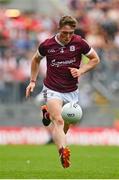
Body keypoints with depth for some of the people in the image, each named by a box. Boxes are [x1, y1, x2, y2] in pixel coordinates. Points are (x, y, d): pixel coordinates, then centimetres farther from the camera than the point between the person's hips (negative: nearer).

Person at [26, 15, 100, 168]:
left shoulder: (79, 43, -9)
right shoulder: (47, 45, -8)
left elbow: (95, 59, 5)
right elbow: (36, 59, 14)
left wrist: (81, 71, -10)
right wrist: (33, 81, 10)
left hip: (71, 91, 3)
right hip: (52, 90, -3)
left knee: (66, 126, 13)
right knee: (58, 121, -24)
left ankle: (49, 114, 43)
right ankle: (63, 151, -41)